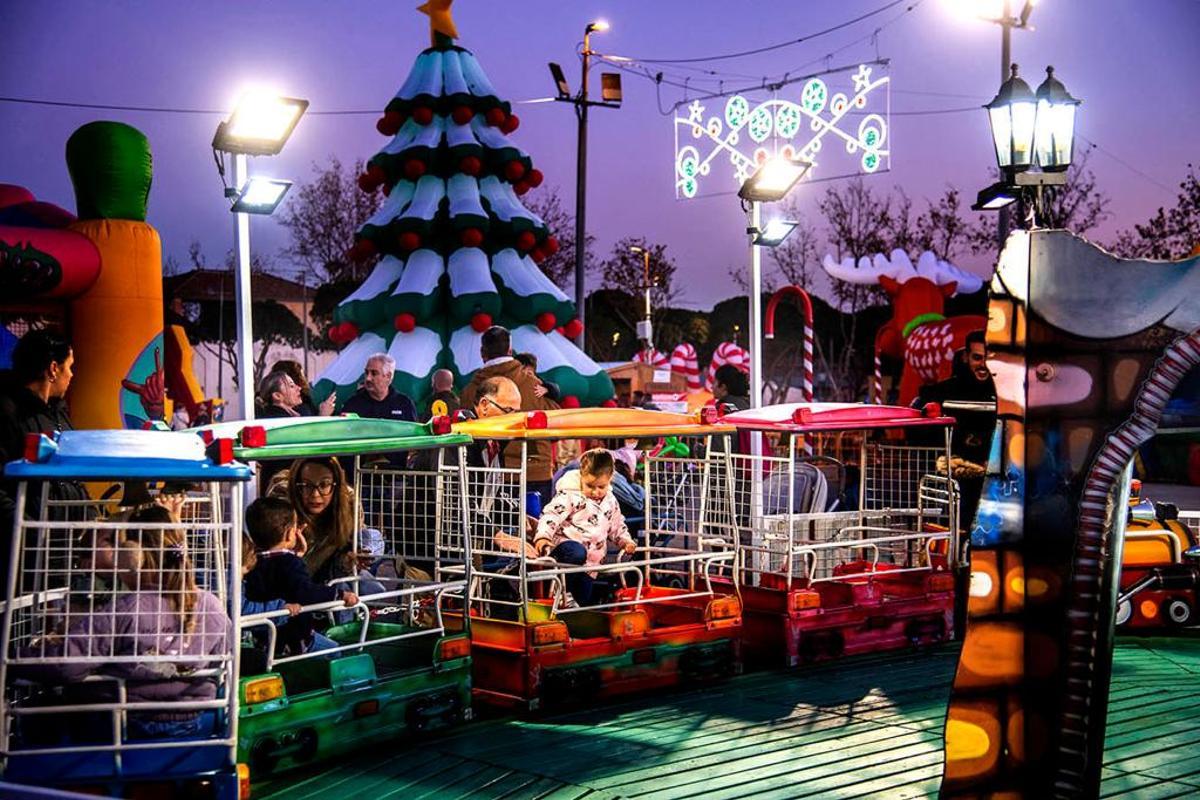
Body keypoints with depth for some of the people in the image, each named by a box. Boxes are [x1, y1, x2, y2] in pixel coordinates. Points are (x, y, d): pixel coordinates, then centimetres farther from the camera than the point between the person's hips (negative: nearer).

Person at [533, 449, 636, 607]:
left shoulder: (610, 502, 11)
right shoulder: (570, 495, -11)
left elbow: (617, 526, 25)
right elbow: (551, 515, -20)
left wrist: (625, 541, 8)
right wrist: (543, 536, -35)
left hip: (590, 561, 7)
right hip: (566, 543, -6)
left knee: (585, 602, 6)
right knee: (577, 554, -42)